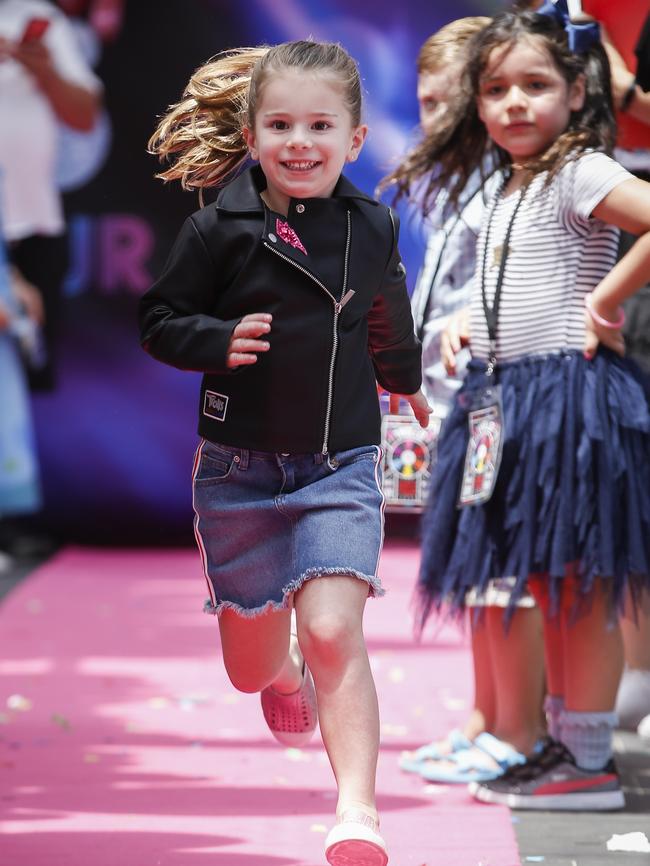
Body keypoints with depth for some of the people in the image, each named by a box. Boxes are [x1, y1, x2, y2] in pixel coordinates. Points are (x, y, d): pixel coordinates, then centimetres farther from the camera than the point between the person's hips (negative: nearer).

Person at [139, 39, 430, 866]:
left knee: (333, 634, -17)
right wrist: (219, 340, -21)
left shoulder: (371, 228, 1)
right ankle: (284, 676, 49)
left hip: (341, 465, 0)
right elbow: (160, 322, -2)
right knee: (251, 664, 12)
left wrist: (408, 385, 38)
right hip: (239, 466, 0)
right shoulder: (219, 229, -9)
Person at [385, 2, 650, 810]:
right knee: (549, 587, 13)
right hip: (512, 396, 9)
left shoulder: (579, 174, -11)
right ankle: (565, 743, 21)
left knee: (578, 585, -5)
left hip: (569, 393, -9)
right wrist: (466, 323, 12)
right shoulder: (510, 190, 16)